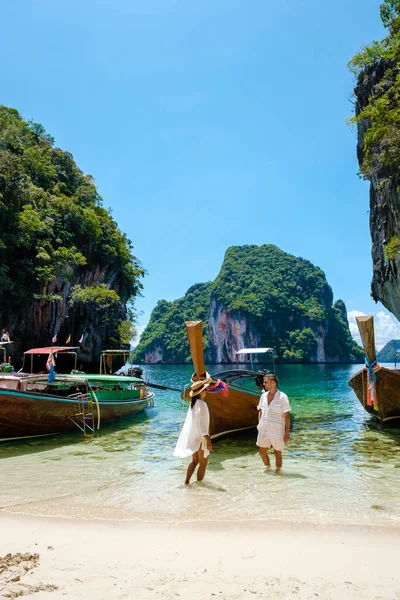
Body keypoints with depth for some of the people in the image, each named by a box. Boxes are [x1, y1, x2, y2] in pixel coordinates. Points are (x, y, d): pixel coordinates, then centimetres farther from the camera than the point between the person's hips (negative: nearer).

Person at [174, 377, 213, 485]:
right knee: (203, 463, 7)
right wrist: (208, 440, -24)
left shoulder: (193, 403, 1)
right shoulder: (202, 404, -22)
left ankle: (187, 481, 18)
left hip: (192, 437, 8)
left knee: (194, 461, 20)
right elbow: (202, 424, -25)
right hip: (200, 438, -8)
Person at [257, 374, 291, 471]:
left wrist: (287, 432, -13)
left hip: (277, 432, -5)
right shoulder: (263, 396, 6)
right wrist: (259, 425, 11)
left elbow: (287, 416, -11)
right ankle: (268, 467, 35)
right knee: (262, 451, 11)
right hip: (263, 430, 5)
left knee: (277, 453, 8)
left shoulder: (282, 397, -11)